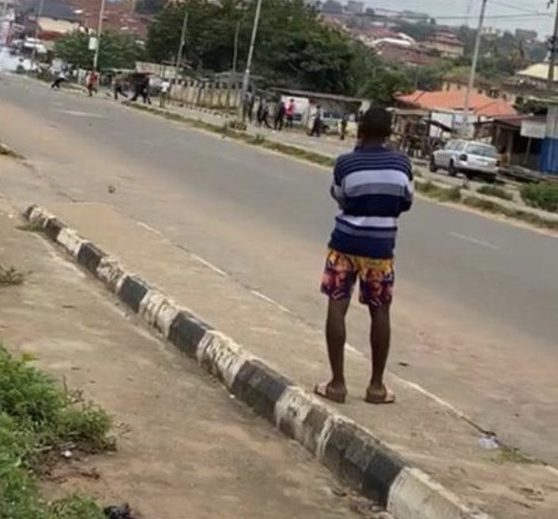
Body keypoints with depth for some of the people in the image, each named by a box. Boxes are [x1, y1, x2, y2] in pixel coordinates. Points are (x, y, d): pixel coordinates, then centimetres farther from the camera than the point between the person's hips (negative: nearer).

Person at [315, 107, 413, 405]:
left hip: (346, 244, -1)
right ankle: (377, 385, 15)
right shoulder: (401, 163, -3)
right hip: (380, 248, 2)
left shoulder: (346, 163, -10)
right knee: (380, 312, 11)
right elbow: (406, 203, 8)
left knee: (337, 307, 5)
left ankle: (337, 383, 3)